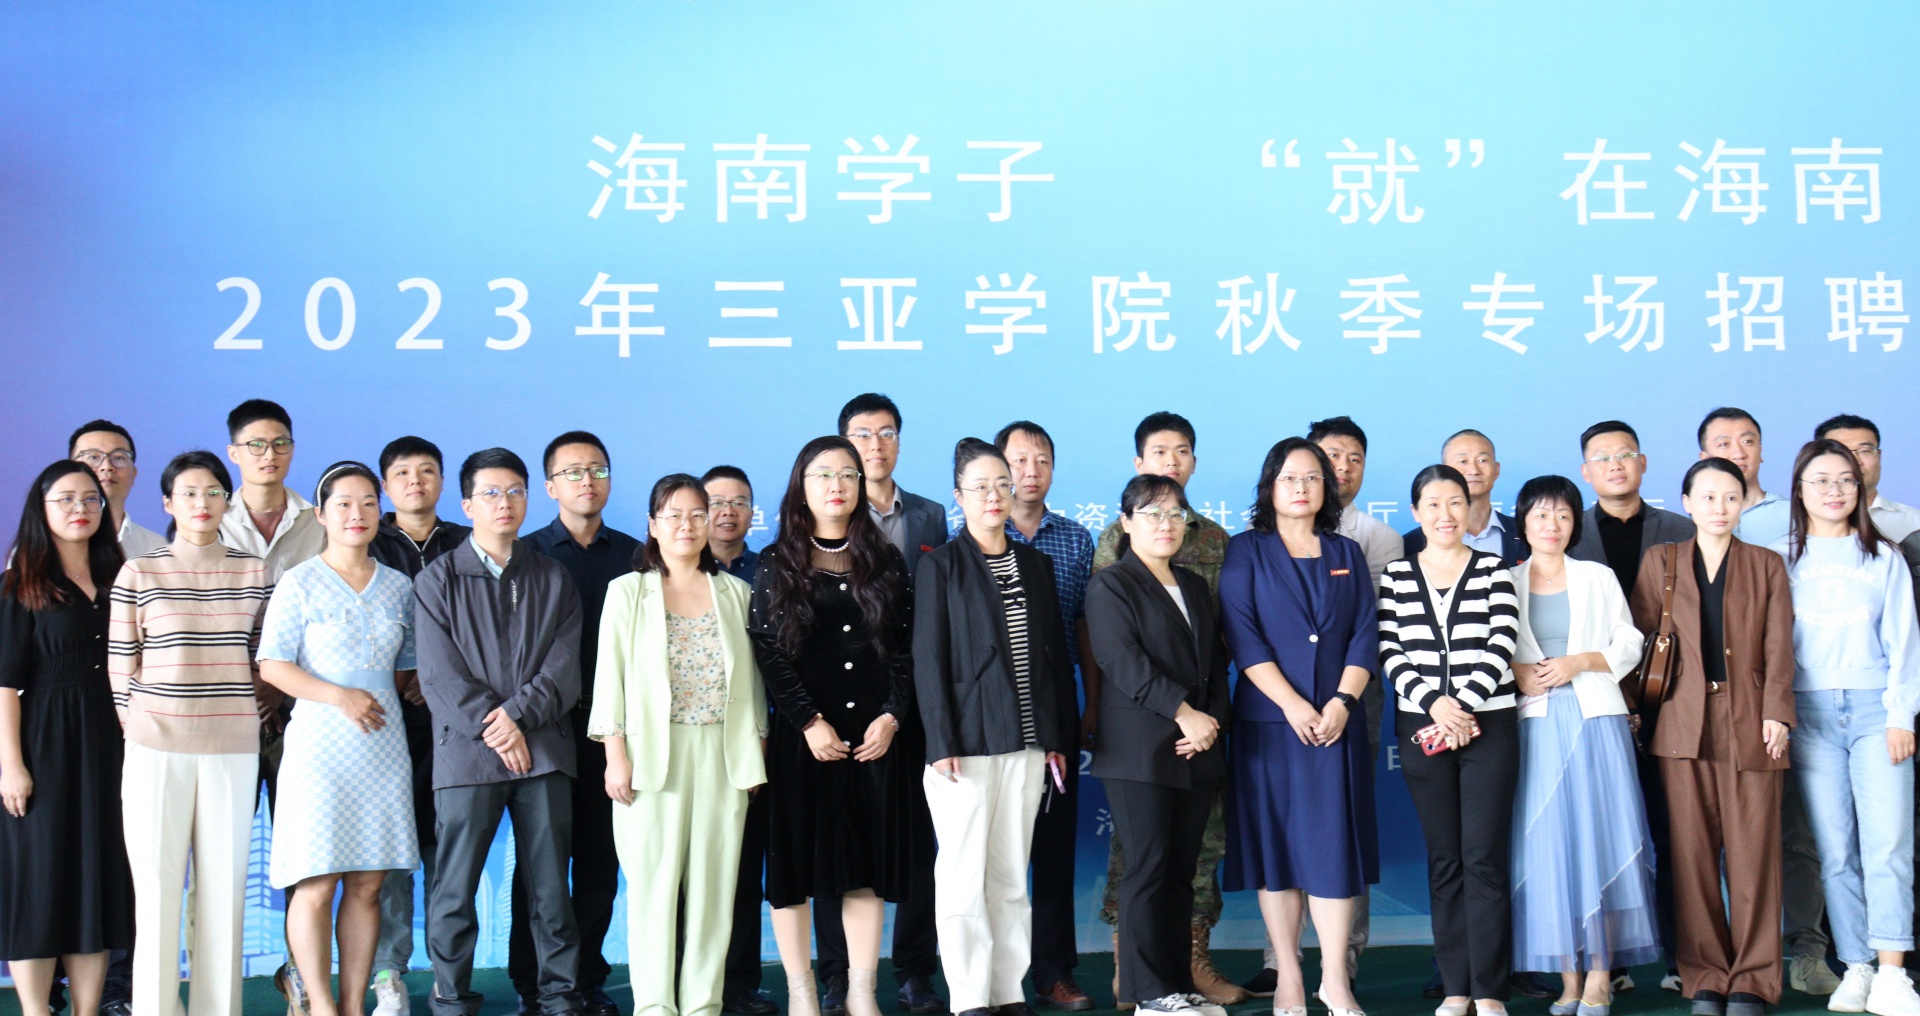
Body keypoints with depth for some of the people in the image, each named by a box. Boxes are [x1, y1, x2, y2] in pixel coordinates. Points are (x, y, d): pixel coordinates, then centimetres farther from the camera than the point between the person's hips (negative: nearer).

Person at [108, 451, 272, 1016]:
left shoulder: (254, 574, 8)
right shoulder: (138, 575, 2)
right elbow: (120, 668, 4)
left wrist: (254, 716, 8)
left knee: (224, 887, 2)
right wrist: (139, 732, 6)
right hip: (156, 751, -2)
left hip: (233, 749, 2)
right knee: (156, 888, -1)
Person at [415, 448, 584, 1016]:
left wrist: (518, 713, -11)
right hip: (465, 751, -2)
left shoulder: (553, 579, 13)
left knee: (550, 885, 3)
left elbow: (565, 669, 3)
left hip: (544, 750, 2)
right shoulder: (438, 580, 6)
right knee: (454, 888, -1)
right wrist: (493, 730, -10)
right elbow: (440, 675, -2)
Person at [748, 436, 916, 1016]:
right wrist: (810, 722, -13)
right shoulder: (777, 564, 2)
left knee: (867, 865, 4)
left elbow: (903, 648, 6)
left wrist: (891, 718, -7)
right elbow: (768, 650, -4)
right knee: (795, 862, 0)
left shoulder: (884, 563, 10)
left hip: (875, 736, 2)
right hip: (802, 738, -2)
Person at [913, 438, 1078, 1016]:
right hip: (967, 743, -4)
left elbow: (1056, 654, 15)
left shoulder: (1035, 564, 13)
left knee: (1012, 875, 7)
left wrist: (1061, 737, 9)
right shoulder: (941, 564, 0)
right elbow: (927, 660, -4)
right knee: (963, 875, -3)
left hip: (1027, 743, 4)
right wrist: (942, 744, -11)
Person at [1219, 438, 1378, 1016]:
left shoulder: (1346, 554, 13)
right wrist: (1293, 705, -13)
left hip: (1338, 721, 2)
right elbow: (1242, 634, -5)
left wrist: (1343, 701, -9)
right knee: (1275, 843, 0)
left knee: (1335, 842, -2)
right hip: (1268, 720, -2)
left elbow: (1366, 633, 6)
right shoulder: (1246, 551, 4)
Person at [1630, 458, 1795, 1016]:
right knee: (1693, 854, -1)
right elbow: (1641, 638, 9)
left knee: (1752, 854, -3)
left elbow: (1778, 646, 4)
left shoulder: (1767, 566, 13)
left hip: (1749, 723, 0)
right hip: (1684, 724, 1)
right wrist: (1632, 707, -1)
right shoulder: (1660, 563, 14)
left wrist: (1776, 713, -8)